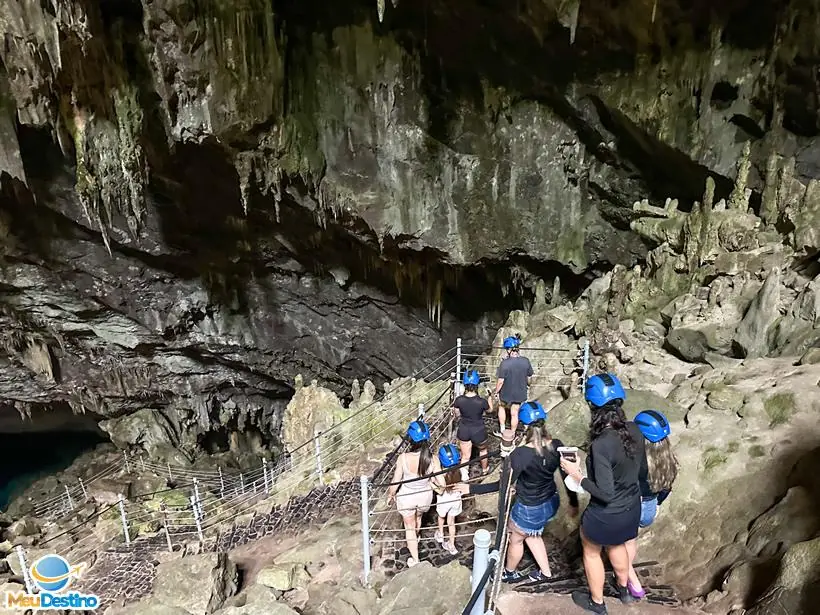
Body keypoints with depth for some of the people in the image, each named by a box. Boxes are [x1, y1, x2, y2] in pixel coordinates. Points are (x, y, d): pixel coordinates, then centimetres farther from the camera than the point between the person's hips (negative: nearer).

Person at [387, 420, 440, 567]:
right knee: (418, 517, 36)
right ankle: (415, 539, 66)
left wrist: (390, 495, 0)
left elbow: (395, 482, -21)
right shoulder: (432, 459, -27)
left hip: (407, 497, -3)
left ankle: (415, 560, 39)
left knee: (410, 526, 26)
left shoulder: (403, 458, -33)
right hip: (425, 496, 3)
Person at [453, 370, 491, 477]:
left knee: (465, 456, 19)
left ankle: (463, 473, 1)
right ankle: (484, 469, 51)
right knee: (482, 450, 30)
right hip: (478, 431, -1)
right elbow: (489, 410, -2)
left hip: (463, 430, 1)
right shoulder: (481, 401, -26)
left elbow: (457, 415, -2)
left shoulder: (459, 400, -20)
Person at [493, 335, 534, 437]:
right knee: (514, 414, 19)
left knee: (502, 407, 27)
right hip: (519, 393, 3)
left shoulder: (504, 363, -27)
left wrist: (496, 392, -4)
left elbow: (500, 381, -21)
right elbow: (529, 378, -1)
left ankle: (502, 430, 31)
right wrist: (527, 384, 21)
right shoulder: (526, 361, -14)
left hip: (506, 393, -3)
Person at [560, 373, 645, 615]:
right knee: (617, 545, 35)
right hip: (631, 508, 6)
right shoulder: (634, 430, -14)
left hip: (606, 516, -6)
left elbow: (605, 493, -29)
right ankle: (623, 588, 60)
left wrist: (576, 474, -17)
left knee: (591, 551, 24)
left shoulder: (601, 445, -35)